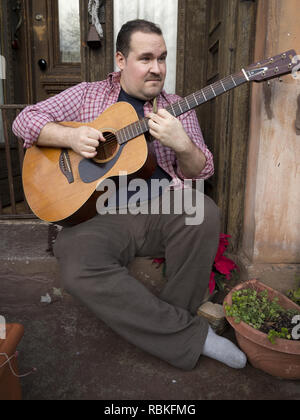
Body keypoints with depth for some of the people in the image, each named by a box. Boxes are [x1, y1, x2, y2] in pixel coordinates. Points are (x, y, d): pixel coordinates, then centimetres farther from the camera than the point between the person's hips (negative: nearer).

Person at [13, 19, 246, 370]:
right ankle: (193, 336, -17)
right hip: (100, 214, 0)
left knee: (204, 213, -31)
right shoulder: (88, 95, 12)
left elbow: (200, 173, 6)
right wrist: (71, 136, -10)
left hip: (163, 209, 1)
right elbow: (24, 120, 9)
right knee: (79, 269, -30)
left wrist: (181, 144, -17)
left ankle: (165, 326, -9)